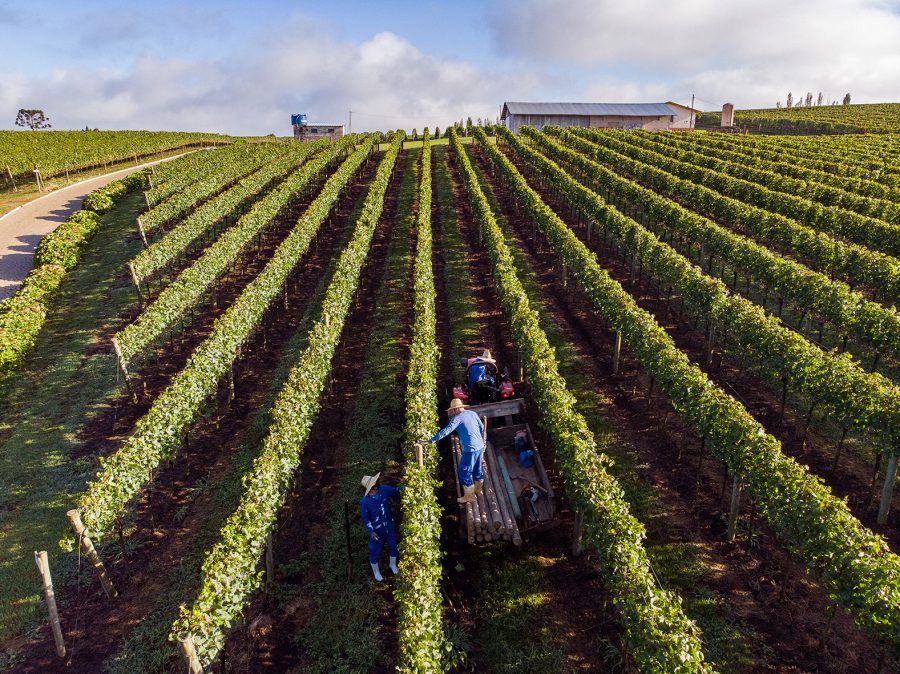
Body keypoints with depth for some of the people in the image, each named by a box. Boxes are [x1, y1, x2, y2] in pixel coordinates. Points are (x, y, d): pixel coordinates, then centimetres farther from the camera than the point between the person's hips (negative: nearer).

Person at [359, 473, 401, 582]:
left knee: (393, 545, 22)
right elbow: (365, 518, -16)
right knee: (375, 551, 15)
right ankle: (376, 571, 43)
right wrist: (371, 531, -22)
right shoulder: (365, 502, -28)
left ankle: (393, 565, 51)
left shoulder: (383, 489, -18)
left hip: (389, 525, 4)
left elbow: (396, 491, 0)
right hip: (377, 530, -4)